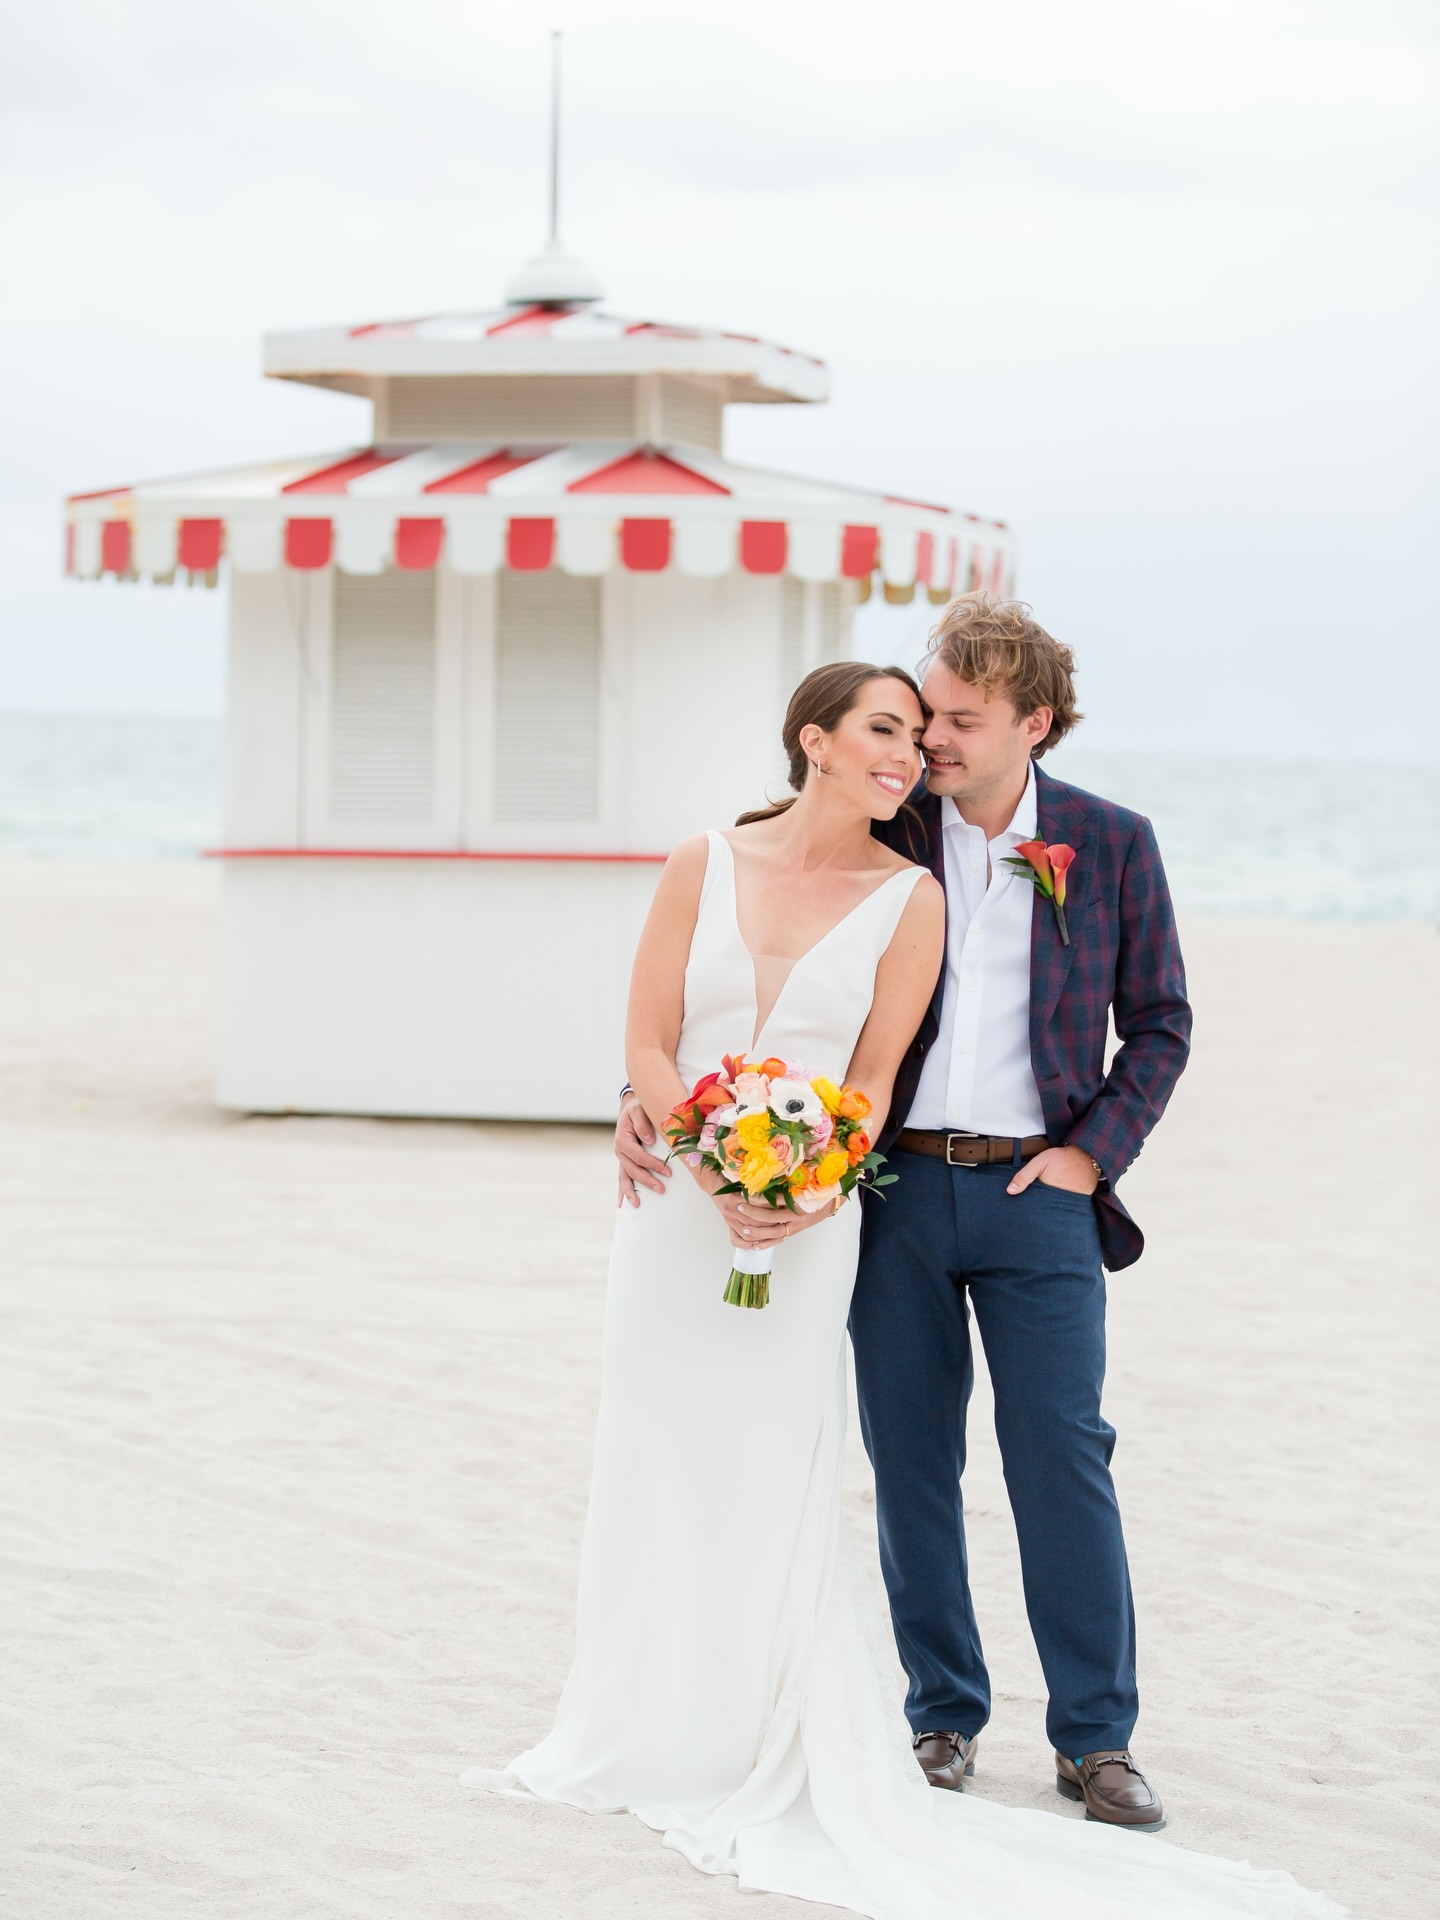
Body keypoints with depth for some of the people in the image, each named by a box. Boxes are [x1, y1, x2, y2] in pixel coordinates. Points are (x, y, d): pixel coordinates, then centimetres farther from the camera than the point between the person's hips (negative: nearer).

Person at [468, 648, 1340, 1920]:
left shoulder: (909, 900, 0)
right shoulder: (706, 867, 2)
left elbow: (873, 1078, 0)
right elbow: (648, 1042, 0)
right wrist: (713, 1173, -14)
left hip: (807, 1223, -2)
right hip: (677, 1206, 2)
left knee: (772, 1480, -4)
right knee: (657, 1468, 7)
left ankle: (774, 1760, 5)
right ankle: (653, 1741, 21)